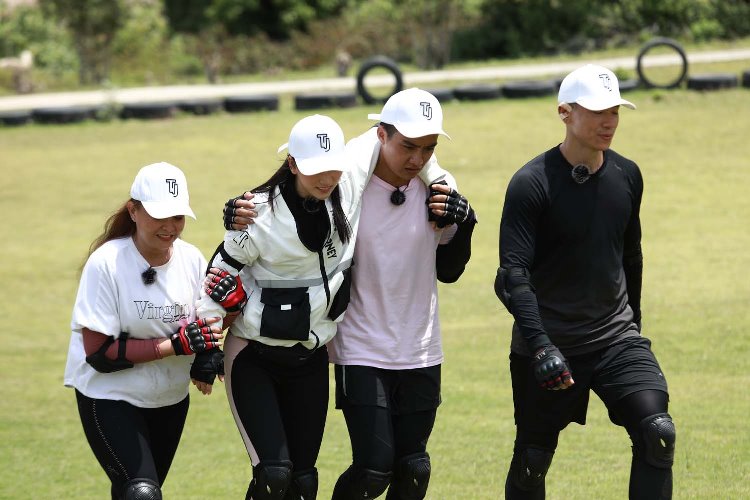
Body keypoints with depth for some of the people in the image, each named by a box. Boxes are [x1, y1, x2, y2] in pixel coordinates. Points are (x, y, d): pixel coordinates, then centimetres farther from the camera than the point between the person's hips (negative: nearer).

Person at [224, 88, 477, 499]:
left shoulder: (438, 190, -1)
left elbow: (448, 272, 10)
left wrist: (460, 224, -8)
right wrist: (242, 216, -23)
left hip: (420, 353, 4)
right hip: (361, 352, -4)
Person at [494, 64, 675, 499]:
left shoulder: (627, 176, 4)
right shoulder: (532, 184, -14)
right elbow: (513, 276, -21)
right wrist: (541, 347, -33)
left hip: (615, 336, 4)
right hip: (549, 343, -4)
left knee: (658, 432, -16)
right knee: (532, 460, 4)